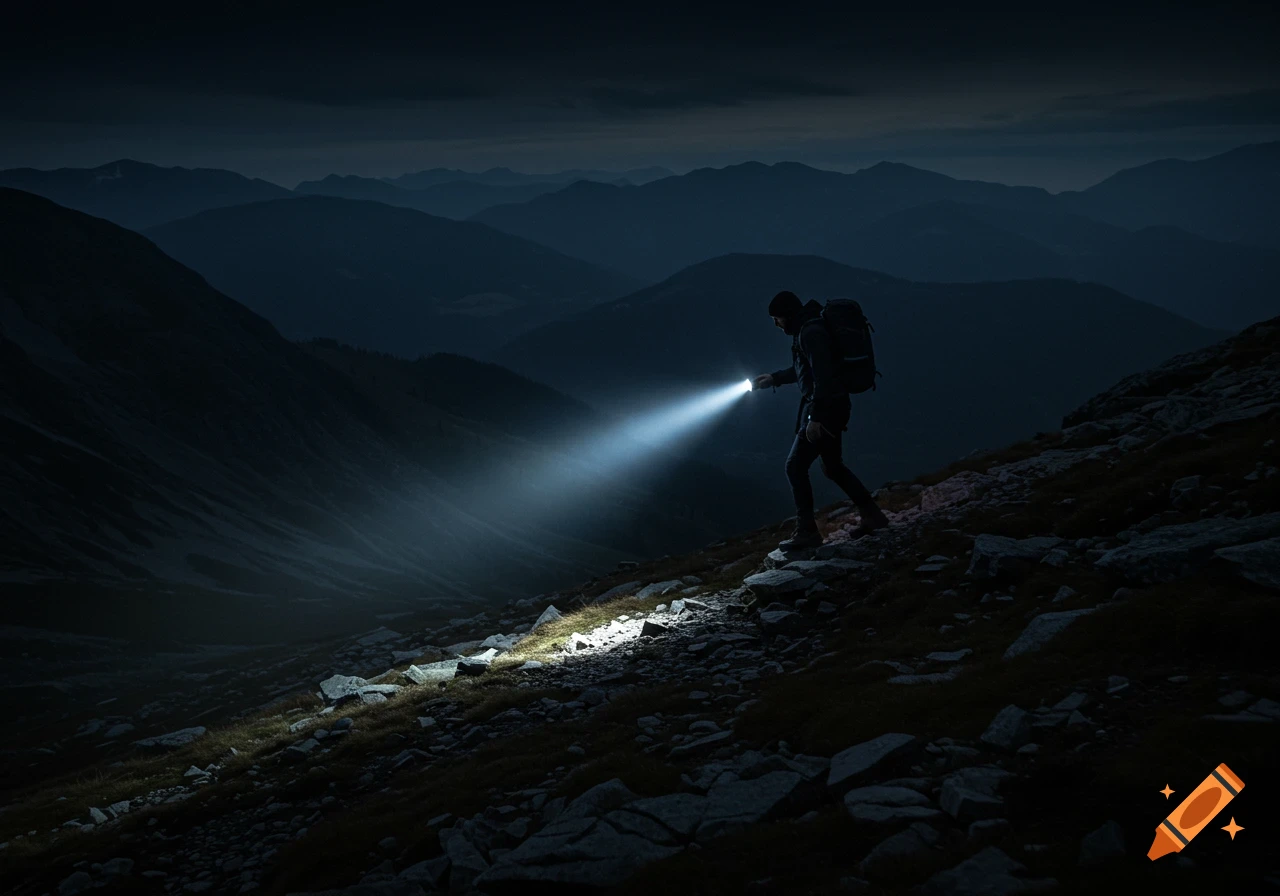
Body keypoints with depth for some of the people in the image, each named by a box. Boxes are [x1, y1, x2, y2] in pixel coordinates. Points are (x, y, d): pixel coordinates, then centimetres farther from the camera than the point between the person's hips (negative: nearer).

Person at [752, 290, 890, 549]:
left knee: (796, 466, -7)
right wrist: (774, 378, 24)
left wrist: (815, 417, -27)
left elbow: (822, 376, -25)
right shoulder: (806, 329, 14)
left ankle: (807, 531, -2)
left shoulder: (811, 332, -18)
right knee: (833, 466, 19)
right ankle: (872, 515, 25)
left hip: (825, 409, -11)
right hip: (830, 408, 11)